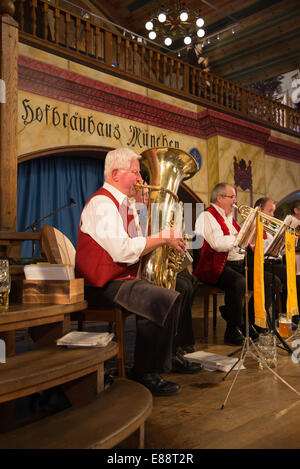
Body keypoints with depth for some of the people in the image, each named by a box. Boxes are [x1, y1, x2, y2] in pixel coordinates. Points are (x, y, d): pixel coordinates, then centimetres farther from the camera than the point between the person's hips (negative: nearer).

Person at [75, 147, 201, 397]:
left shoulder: (126, 204, 17)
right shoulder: (102, 203, -16)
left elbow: (136, 244, 18)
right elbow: (123, 250, -28)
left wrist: (169, 240, 2)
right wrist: (162, 238, -19)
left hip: (125, 278, 11)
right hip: (103, 285, -11)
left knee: (176, 295, 15)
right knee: (162, 301, -27)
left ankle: (170, 355, 28)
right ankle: (145, 375, -15)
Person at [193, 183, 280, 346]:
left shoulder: (230, 218, 25)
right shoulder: (207, 216, -4)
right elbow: (218, 244, -21)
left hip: (240, 265, 9)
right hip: (217, 267, -9)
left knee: (272, 281, -4)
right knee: (239, 282, -37)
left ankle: (249, 322, 4)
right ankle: (233, 329, -19)